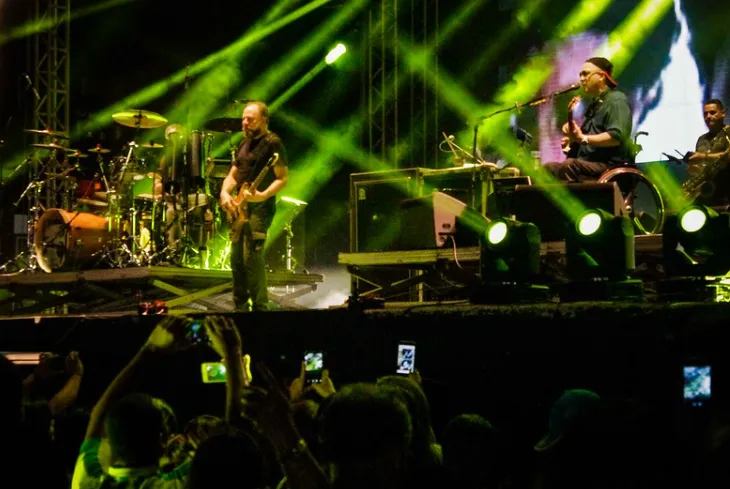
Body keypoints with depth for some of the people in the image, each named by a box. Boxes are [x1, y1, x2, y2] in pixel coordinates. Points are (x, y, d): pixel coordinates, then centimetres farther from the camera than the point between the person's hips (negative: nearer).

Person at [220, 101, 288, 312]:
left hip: (259, 208, -9)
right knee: (237, 259, 9)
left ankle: (260, 308, -12)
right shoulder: (245, 144, 18)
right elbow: (232, 175, 20)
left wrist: (263, 195, -28)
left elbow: (282, 178, -13)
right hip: (240, 208, 9)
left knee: (251, 258, -16)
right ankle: (241, 307, 17)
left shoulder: (272, 143, -8)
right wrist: (225, 193, -1)